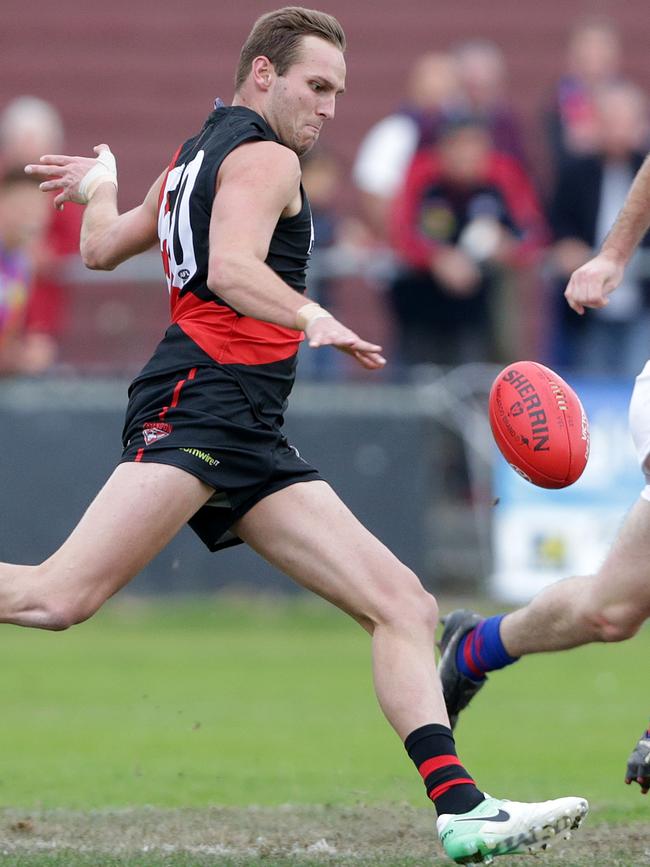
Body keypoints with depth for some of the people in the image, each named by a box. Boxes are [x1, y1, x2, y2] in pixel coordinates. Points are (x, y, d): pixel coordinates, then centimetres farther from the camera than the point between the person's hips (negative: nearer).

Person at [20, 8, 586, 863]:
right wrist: (311, 318, -34)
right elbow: (231, 267, -20)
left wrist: (100, 188, 62)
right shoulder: (265, 157, -1)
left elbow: (101, 248, 42)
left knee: (403, 605, -2)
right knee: (57, 598, -23)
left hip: (251, 441, 10)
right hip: (199, 404, -10)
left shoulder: (193, 158, 28)